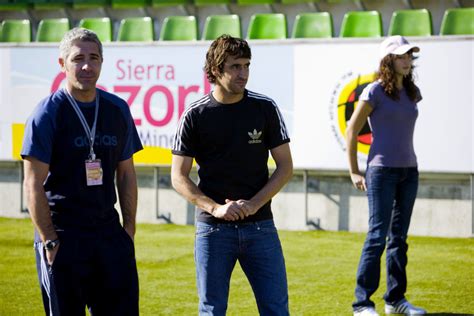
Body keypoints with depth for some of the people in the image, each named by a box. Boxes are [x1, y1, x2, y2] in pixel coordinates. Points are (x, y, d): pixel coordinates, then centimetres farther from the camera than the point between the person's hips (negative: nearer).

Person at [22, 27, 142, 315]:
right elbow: (34, 184, -8)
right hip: (62, 234, -4)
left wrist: (129, 229, 8)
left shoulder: (118, 109, 8)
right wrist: (49, 241, -13)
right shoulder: (48, 112, -7)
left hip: (109, 231, 4)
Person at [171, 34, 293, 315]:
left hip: (260, 225, 1)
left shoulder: (266, 109, 2)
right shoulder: (195, 116, -1)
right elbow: (179, 177, 1)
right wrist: (215, 207, -13)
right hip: (213, 228, -1)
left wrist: (254, 203, -10)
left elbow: (285, 167, 4)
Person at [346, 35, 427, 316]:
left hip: (409, 171, 6)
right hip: (382, 171, -6)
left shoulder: (412, 92, 11)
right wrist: (354, 172, -5)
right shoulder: (375, 91, -7)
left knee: (399, 237, 11)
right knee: (378, 236, -8)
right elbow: (352, 130, -4)